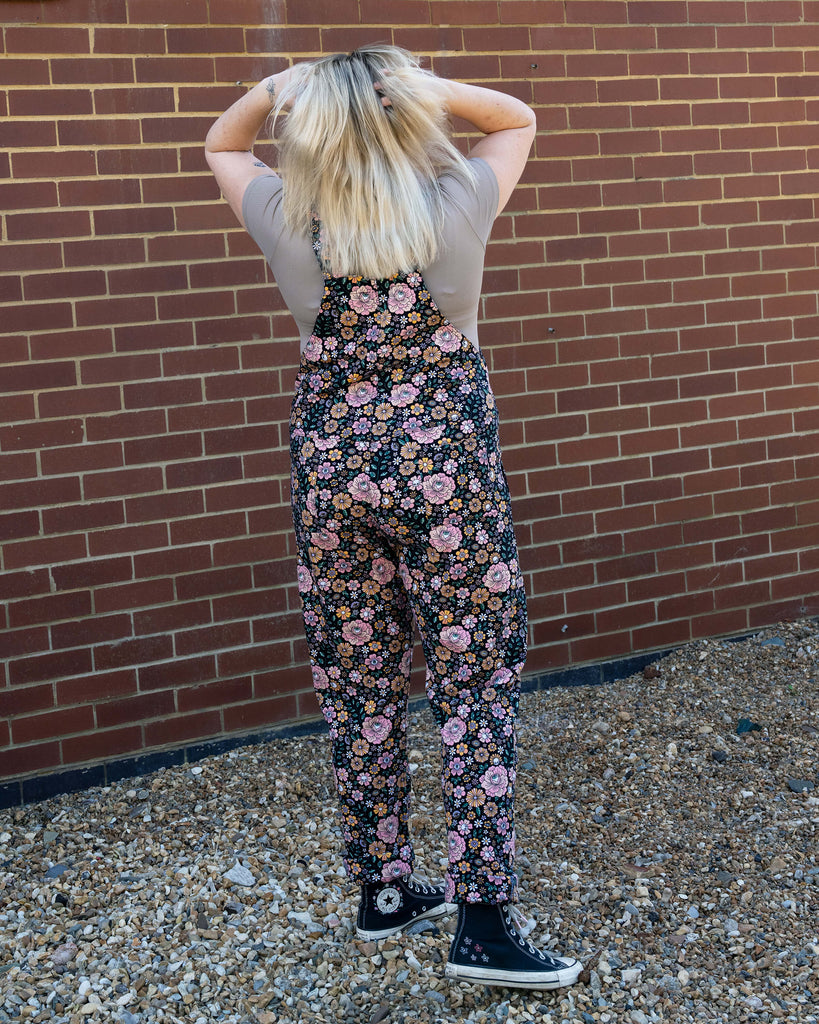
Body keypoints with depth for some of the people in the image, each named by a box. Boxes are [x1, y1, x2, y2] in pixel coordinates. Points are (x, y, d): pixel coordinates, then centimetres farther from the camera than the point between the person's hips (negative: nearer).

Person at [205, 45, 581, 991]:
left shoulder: (286, 222, -3)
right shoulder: (458, 206, -7)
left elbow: (219, 149, 19)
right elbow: (517, 119, 13)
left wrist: (271, 91, 0)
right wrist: (424, 86, -2)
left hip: (329, 474, 3)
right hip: (446, 471, -2)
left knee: (358, 691, 12)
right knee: (475, 688, 3)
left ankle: (381, 889, 25)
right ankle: (483, 923, 4)